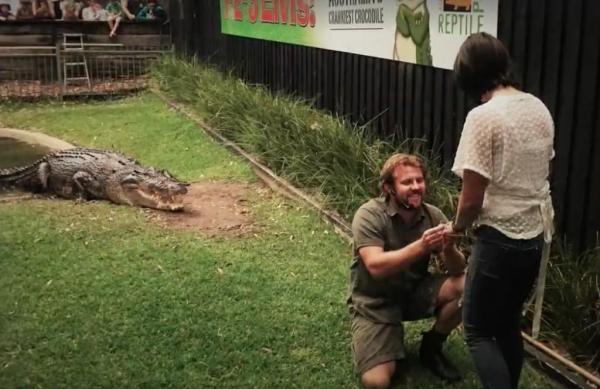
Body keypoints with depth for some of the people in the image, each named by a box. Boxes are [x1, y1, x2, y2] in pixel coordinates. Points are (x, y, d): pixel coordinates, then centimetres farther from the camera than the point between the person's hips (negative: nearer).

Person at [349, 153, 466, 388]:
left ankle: (431, 347, 4)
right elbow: (376, 267, -32)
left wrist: (448, 248, -33)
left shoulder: (433, 215, -8)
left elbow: (457, 270, -11)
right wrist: (421, 246, -42)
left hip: (415, 292, 4)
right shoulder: (369, 215, -20)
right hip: (375, 301, -4)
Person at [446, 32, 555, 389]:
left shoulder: (483, 117, -19)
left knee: (478, 329, 9)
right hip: (536, 235, 8)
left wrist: (456, 228, 3)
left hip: (500, 240, -7)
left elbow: (472, 200, -18)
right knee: (508, 323, 23)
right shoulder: (539, 109, 4)